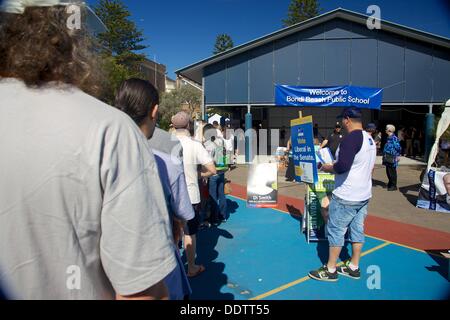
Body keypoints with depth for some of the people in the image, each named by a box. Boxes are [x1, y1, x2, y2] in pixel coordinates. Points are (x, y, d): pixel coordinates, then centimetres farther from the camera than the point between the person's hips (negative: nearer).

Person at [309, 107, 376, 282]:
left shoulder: (351, 138, -19)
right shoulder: (370, 139, 10)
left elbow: (342, 166, -29)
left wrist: (328, 168, -10)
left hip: (346, 197, -9)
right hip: (364, 195, 9)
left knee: (336, 231, 2)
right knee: (357, 230, 15)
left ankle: (330, 270, 13)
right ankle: (353, 267, 27)